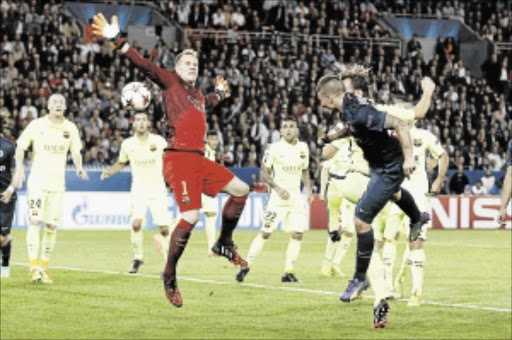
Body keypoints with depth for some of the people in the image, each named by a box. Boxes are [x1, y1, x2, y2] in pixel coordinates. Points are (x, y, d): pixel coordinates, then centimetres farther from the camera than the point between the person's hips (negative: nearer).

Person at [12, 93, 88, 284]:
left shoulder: (70, 128, 5)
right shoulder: (37, 125, -3)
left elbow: (76, 153, 12)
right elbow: (20, 147, 4)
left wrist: (79, 168, -8)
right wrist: (19, 169, -9)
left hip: (58, 182, 3)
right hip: (38, 180, -3)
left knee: (52, 226, 3)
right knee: (35, 221, -13)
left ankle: (44, 267, 12)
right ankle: (34, 267, -12)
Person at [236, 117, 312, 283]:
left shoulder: (303, 148, 7)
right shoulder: (274, 148, -8)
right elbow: (264, 172, -5)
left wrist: (309, 190, 8)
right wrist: (277, 187, -18)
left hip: (296, 196, 4)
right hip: (278, 197, -4)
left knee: (297, 234, -4)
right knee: (265, 232, -9)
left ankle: (289, 272, 3)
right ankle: (246, 266, 0)